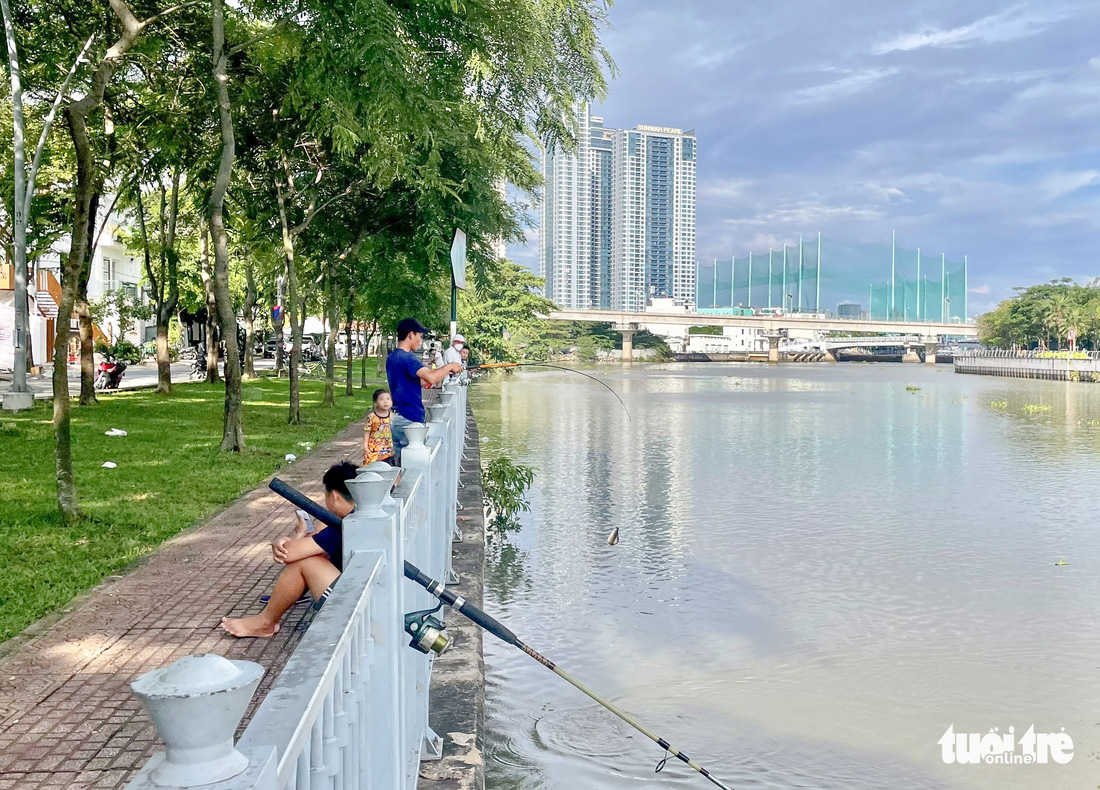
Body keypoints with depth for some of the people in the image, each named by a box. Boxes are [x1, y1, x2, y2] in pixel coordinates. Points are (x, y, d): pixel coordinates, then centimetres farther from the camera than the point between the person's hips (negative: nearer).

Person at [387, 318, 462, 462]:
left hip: (396, 419, 9)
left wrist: (446, 373, 16)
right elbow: (431, 377, -32)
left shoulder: (392, 357, 13)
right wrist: (449, 366, -14)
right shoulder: (408, 358, -17)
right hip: (409, 420, -9)